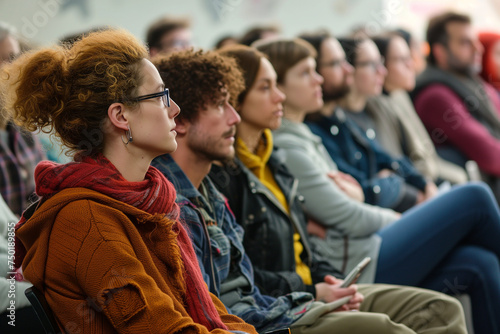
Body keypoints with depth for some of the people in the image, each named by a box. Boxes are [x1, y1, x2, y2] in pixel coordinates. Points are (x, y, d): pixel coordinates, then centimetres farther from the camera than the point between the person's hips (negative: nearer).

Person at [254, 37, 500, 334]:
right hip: (351, 270, -10)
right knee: (475, 198, -5)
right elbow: (348, 218, -15)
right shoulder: (286, 148, -16)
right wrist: (394, 219, 2)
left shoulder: (302, 135, 16)